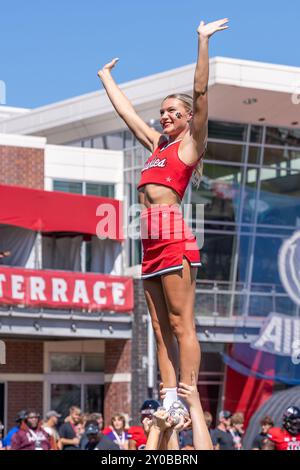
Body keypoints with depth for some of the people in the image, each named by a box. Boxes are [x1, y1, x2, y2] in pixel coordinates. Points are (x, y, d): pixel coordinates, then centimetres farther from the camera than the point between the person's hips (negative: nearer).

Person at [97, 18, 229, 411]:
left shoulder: (190, 144, 5)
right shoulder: (157, 143, 24)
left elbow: (200, 93, -5)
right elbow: (125, 111, 35)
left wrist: (203, 42, -10)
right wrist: (106, 77, 45)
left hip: (173, 235, -8)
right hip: (151, 238, 8)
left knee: (181, 324, -10)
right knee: (161, 328, 4)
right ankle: (169, 403, 2)